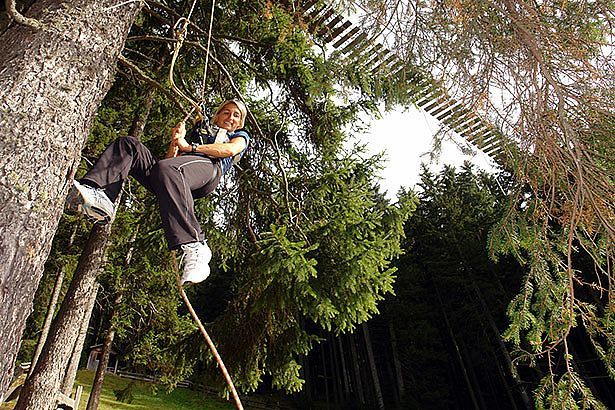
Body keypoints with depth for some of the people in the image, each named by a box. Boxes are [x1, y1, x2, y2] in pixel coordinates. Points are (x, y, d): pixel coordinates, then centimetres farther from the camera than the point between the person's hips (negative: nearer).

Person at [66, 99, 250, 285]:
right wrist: (175, 143, 11)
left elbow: (230, 150, 4)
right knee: (128, 143, -9)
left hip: (208, 166, -6)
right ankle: (98, 194, -34)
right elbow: (170, 159, 31)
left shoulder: (241, 135, 31)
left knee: (167, 168, -39)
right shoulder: (199, 132, 43)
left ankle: (194, 247, -52)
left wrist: (189, 147, 3)